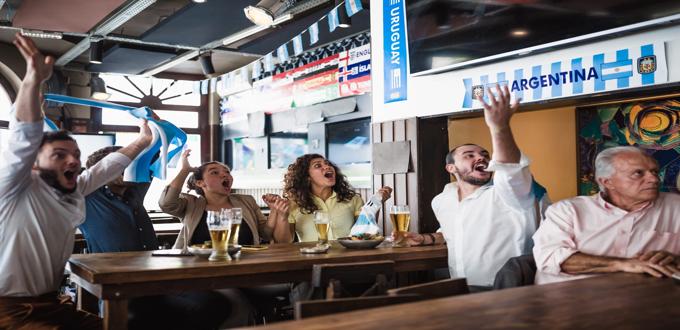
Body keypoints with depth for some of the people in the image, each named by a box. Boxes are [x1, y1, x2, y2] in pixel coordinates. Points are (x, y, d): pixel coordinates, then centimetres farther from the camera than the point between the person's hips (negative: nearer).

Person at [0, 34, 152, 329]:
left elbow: (109, 166, 23)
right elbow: (24, 139, -24)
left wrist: (141, 141, 27)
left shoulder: (75, 191, 8)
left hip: (50, 304, 7)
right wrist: (33, 82, -36)